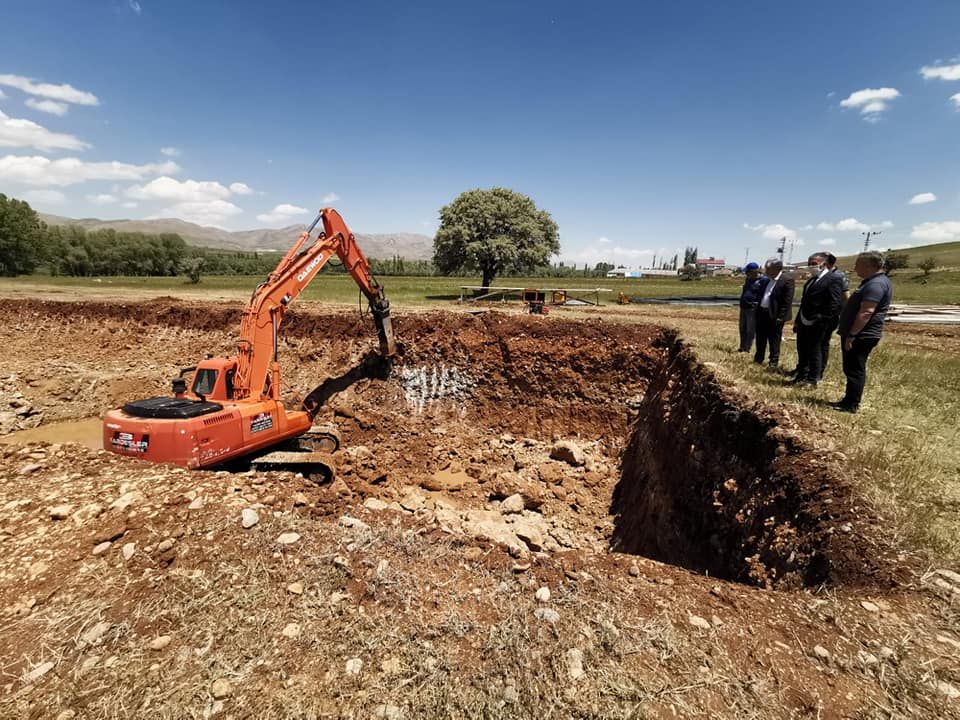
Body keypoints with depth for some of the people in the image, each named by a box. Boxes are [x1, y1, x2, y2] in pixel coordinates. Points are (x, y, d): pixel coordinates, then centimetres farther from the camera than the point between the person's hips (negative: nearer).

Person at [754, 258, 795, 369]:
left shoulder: (787, 280, -12)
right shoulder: (767, 280, 12)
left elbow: (787, 301, -15)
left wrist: (780, 317, -18)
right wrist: (757, 311, 11)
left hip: (774, 316, -7)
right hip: (762, 313, 7)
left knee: (774, 342, 4)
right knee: (760, 340, 16)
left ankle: (774, 363, 15)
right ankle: (758, 360, 28)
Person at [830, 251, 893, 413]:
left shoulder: (876, 284, -18)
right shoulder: (873, 281, 17)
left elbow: (866, 312, -25)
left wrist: (851, 335, -25)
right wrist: (849, 333, 21)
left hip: (861, 335, -10)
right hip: (860, 334, 10)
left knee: (855, 370, -4)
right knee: (852, 369, 15)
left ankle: (851, 405, 2)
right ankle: (849, 400, 23)